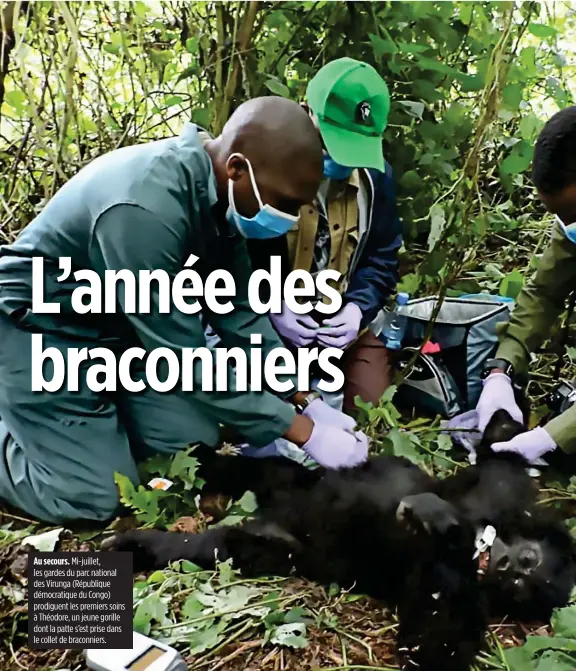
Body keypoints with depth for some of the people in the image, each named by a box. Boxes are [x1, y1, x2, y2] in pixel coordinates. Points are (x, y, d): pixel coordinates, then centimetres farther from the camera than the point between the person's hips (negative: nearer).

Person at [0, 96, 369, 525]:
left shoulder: (220, 192, -9)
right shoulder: (145, 208, -36)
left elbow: (238, 311, -1)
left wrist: (306, 403, -6)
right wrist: (304, 432, -25)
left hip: (120, 325, 8)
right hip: (43, 329, -7)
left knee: (195, 448, 0)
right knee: (95, 500, -10)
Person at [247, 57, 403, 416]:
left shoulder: (376, 173, 1)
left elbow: (382, 257, 7)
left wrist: (359, 308, -12)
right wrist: (273, 308, -22)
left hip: (348, 326, 4)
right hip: (270, 328, -3)